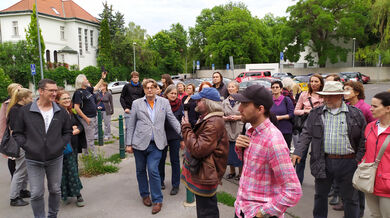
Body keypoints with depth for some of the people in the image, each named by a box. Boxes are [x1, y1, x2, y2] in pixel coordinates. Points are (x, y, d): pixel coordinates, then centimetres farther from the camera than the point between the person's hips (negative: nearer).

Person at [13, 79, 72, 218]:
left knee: (55, 190, 14)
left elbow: (68, 132, 11)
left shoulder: (61, 112, 1)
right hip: (33, 160, -2)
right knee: (36, 194, 3)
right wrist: (27, 147, -9)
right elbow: (17, 133, 3)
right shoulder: (25, 111, -4)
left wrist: (60, 145, -3)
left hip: (55, 159, 2)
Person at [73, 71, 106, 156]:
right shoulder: (78, 92, -15)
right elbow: (76, 108, -19)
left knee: (87, 138, 18)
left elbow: (96, 87, 31)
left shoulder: (87, 89, 9)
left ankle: (85, 155, 29)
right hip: (87, 119, -9)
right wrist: (86, 118, -18)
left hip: (93, 117, 9)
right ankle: (94, 156, 3)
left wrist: (102, 78, 30)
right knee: (90, 139, -3)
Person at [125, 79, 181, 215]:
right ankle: (144, 195, 34)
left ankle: (157, 200, 7)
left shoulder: (164, 102, 4)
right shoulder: (137, 103, 4)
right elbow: (131, 125, 5)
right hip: (140, 142, 2)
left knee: (153, 170, -7)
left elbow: (172, 120, 4)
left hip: (156, 144, -1)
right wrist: (128, 144, 2)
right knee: (141, 170, 13)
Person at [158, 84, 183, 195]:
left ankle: (175, 185, 15)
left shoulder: (179, 105, -2)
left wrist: (183, 138, -1)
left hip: (175, 136, 0)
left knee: (175, 160, 5)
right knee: (161, 159, 12)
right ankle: (160, 181, 31)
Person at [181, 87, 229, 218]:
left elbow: (198, 149, -28)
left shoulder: (214, 123, -25)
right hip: (203, 173, 11)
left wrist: (186, 128, -19)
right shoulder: (207, 118, 11)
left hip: (205, 177, -11)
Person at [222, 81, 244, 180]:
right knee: (230, 151, 11)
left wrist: (238, 117, -15)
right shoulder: (224, 102, 10)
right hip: (228, 130, 4)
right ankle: (232, 171, 27)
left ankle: (240, 172, 16)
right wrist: (227, 118, -8)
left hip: (239, 130, -4)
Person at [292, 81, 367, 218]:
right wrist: (298, 152, -9)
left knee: (350, 198, 12)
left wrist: (359, 160, -6)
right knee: (320, 195, 16)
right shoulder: (315, 113, 5)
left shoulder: (356, 114, 1)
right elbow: (306, 134, 2)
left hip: (347, 162, -1)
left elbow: (363, 139, 1)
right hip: (322, 162, 2)